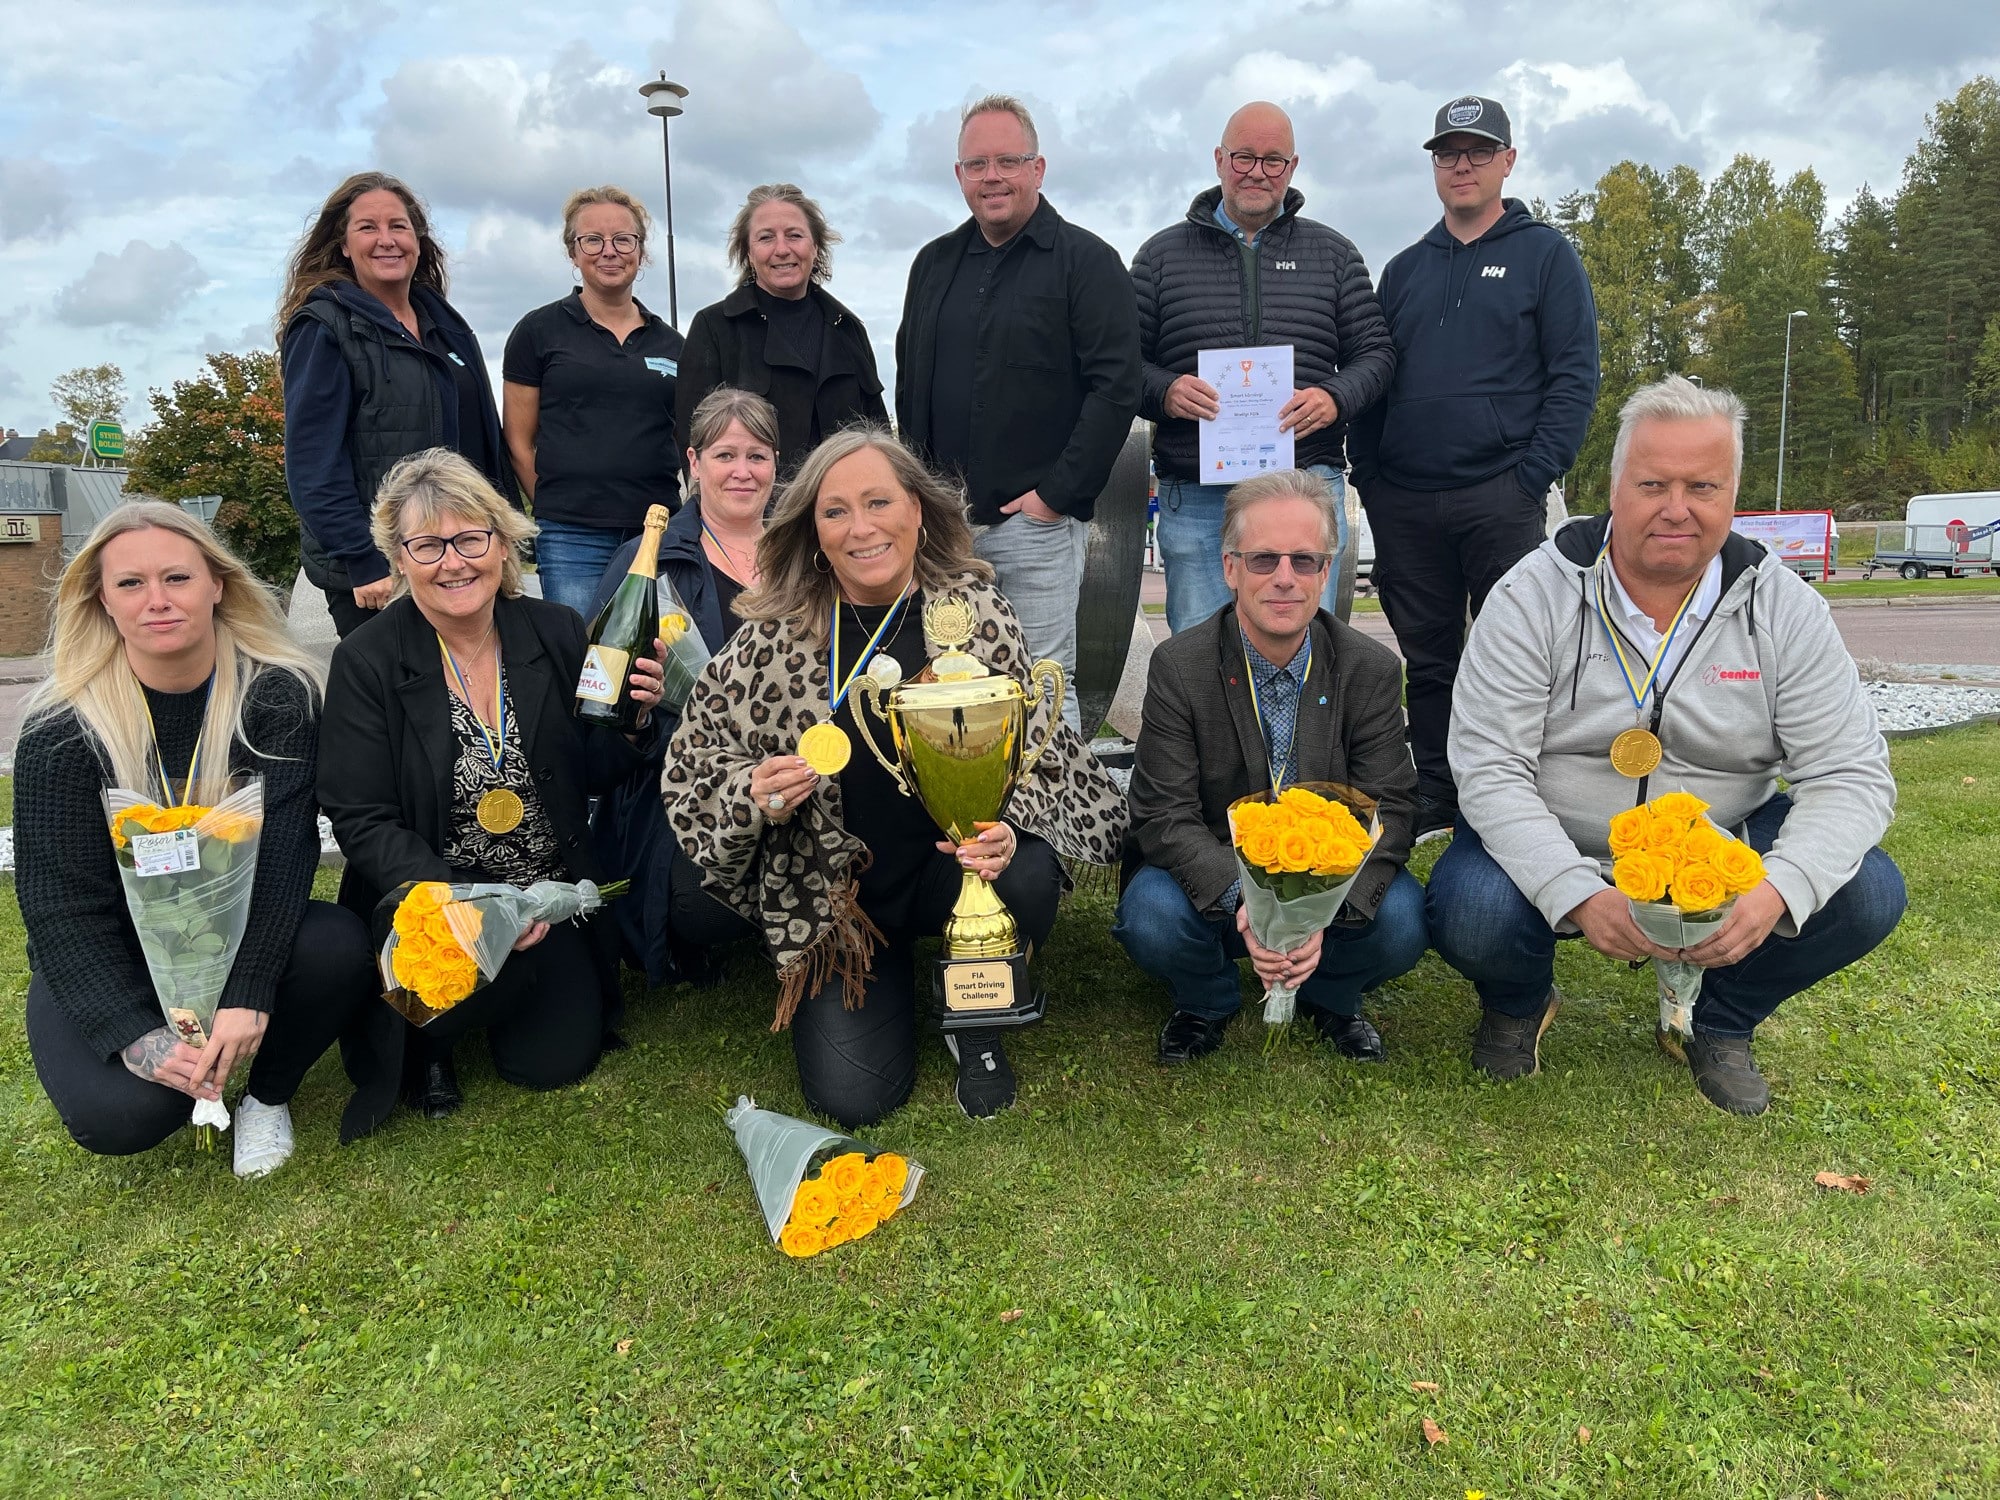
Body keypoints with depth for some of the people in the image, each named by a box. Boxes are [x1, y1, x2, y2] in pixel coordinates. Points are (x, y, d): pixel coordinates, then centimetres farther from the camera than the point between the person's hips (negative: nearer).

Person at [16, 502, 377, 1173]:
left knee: (341, 949, -31)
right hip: (115, 960, -1)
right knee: (118, 1112, -27)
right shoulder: (61, 731, -13)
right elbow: (61, 904, -15)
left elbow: (283, 848, -22)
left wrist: (249, 995, -35)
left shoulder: (278, 692, -13)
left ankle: (269, 1093, -1)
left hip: (241, 928, 1)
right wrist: (137, 1034, -29)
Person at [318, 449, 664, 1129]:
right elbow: (362, 823, -12)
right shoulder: (367, 661, -11)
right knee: (493, 962, -32)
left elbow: (589, 776, 4)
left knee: (556, 1057, -6)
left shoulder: (558, 633, -3)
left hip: (551, 892, 3)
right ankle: (423, 1039, 3)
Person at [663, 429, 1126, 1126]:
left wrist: (1005, 831, -24)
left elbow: (1034, 750, -4)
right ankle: (893, 983, 24)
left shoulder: (976, 610, -8)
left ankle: (975, 1023, 1)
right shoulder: (773, 640, -9)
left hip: (952, 864, 0)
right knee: (853, 1096, -12)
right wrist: (755, 797, -22)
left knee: (1028, 877, -34)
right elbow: (695, 766, 0)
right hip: (829, 893, 0)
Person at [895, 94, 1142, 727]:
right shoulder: (936, 264, 15)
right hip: (944, 522, 5)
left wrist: (1057, 494, -14)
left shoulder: (1086, 261, -2)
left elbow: (1116, 387, -10)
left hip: (1039, 520, -5)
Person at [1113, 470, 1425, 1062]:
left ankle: (1331, 998, 10)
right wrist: (1241, 902, -36)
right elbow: (1165, 814, -17)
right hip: (1211, 875, -1)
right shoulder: (1178, 667, -12)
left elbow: (1387, 810, -11)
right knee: (1152, 919, -31)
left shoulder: (1372, 670, -7)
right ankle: (1205, 1002, 6)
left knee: (1401, 921, -27)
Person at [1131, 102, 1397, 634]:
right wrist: (1163, 392, -12)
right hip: (1194, 495, 0)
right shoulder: (1162, 253, 13)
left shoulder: (1334, 253, 15)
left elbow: (1375, 353, 12)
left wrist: (1335, 399, -9)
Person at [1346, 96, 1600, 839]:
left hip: (1500, 497, -4)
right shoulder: (1405, 269, 18)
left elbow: (1575, 374, -2)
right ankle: (1432, 802, 18)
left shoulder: (1544, 255, 6)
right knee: (1426, 659, 9)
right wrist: (1368, 474, 4)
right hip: (1404, 504, 4)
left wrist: (1534, 473, -13)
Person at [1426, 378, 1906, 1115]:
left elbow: (1850, 773, -9)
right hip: (1555, 850, -2)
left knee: (1865, 893, -20)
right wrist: (1580, 895, -33)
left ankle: (1721, 1024, 10)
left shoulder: (1783, 608, -6)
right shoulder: (1535, 595, -14)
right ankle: (1518, 1004, 9)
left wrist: (1777, 890, -30)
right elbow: (1489, 769, -18)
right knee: (1471, 912, -31)